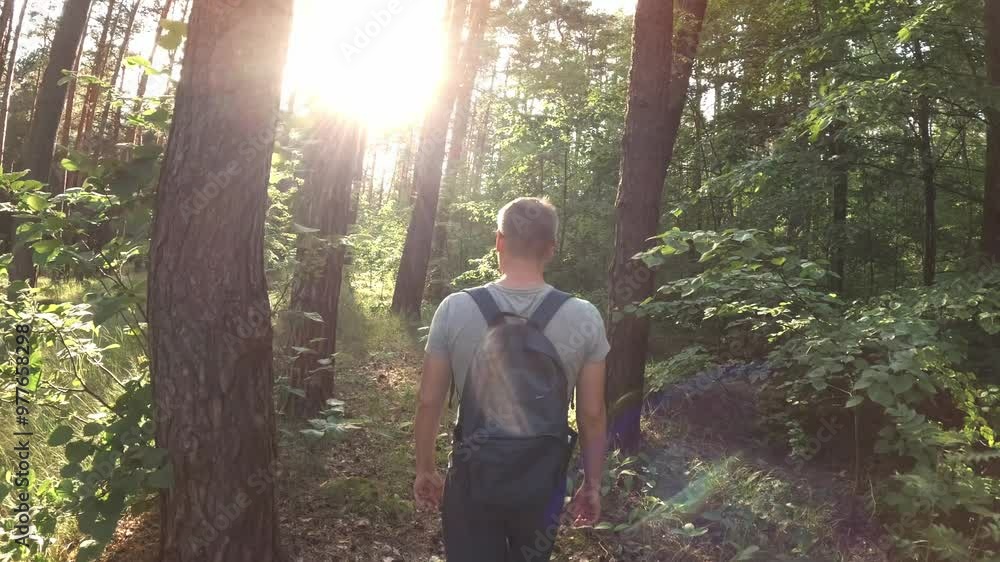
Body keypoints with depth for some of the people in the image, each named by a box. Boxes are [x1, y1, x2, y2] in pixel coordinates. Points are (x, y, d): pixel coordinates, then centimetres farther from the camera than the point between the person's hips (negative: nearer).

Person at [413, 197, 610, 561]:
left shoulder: (455, 309, -12)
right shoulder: (584, 318, -11)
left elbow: (428, 403, -6)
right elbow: (592, 414, -5)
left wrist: (425, 470, 9)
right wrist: (592, 484, 8)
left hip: (472, 478, -2)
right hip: (542, 482, 2)